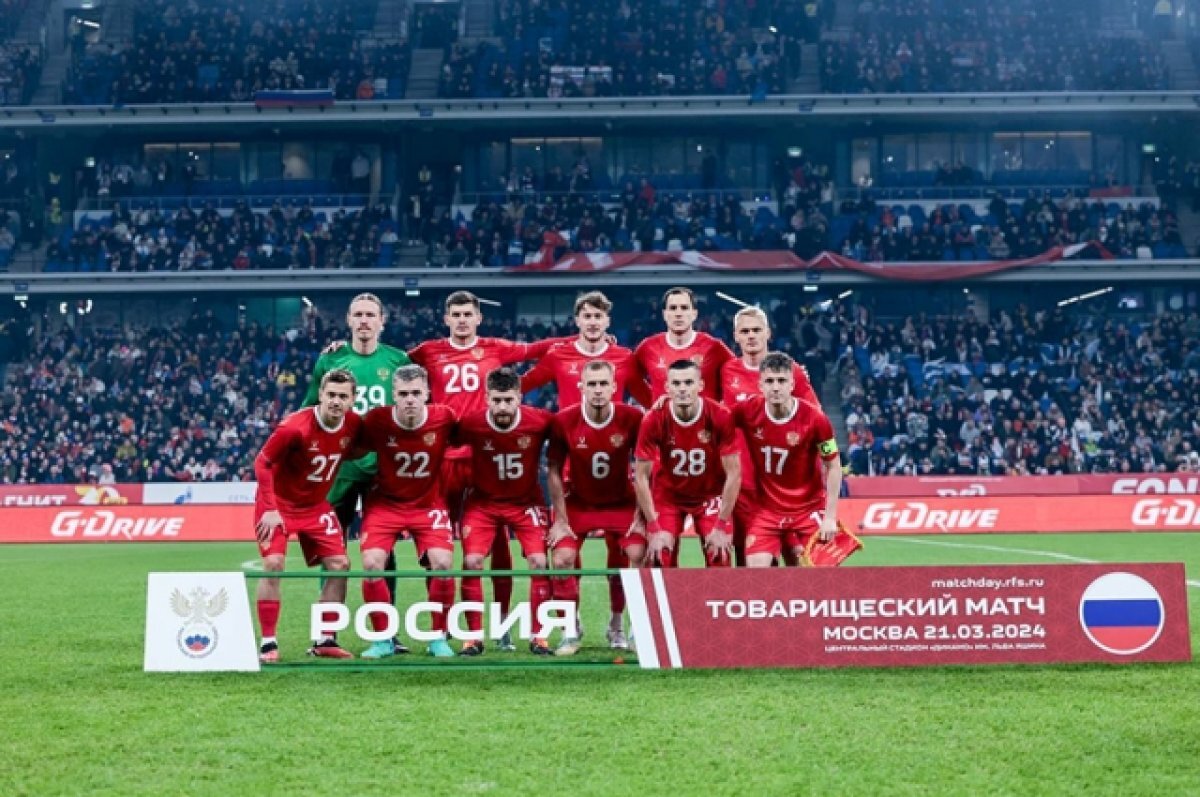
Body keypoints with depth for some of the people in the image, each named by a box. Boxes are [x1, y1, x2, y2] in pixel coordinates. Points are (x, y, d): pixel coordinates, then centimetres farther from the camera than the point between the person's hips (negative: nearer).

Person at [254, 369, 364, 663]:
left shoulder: (354, 425, -12)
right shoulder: (294, 427, -27)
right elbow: (262, 463, -19)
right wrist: (270, 509, -23)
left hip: (316, 506, 5)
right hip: (278, 504, -5)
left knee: (339, 565, -1)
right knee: (273, 564, -18)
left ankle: (325, 640, 9)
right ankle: (268, 643, -10)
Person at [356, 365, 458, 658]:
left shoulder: (444, 417, -18)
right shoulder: (377, 420, -19)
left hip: (429, 503, 0)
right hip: (384, 502, 0)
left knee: (442, 563, -17)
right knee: (372, 563, -17)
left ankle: (439, 637, 3)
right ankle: (383, 638, 0)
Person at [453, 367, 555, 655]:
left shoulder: (540, 421, -21)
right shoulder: (471, 423, -21)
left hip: (526, 501, 0)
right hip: (483, 501, 0)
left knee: (539, 561, -11)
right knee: (471, 562, -11)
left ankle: (538, 636, 2)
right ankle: (474, 636, 2)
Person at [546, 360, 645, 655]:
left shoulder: (632, 418, -18)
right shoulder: (564, 421, -18)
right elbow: (555, 472, -9)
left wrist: (640, 516, -11)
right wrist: (561, 520, -10)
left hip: (621, 503, 0)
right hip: (577, 503, 0)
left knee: (636, 555, -16)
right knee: (562, 559, -15)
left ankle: (617, 626, 5)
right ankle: (571, 631, 3)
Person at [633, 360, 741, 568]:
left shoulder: (721, 417, -23)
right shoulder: (653, 420, -22)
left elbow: (733, 473, -16)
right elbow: (641, 475, -15)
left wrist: (722, 526, -17)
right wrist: (654, 528, -17)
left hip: (710, 495, 0)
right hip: (668, 495, 0)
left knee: (719, 558, -10)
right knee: (661, 560, -10)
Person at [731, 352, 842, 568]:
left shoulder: (814, 418, -17)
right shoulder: (748, 411, -12)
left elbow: (833, 466, -7)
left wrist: (831, 516, -10)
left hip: (809, 508, -2)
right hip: (767, 509, 2)